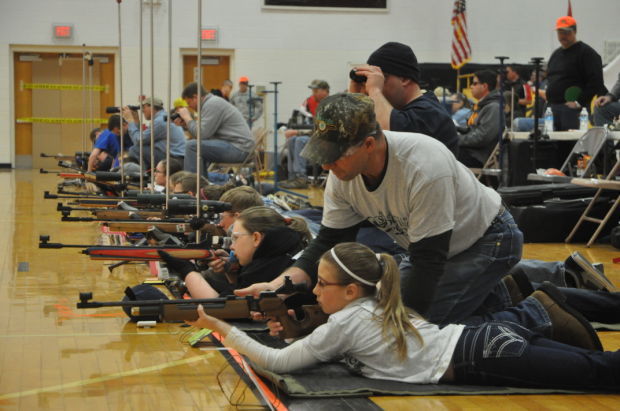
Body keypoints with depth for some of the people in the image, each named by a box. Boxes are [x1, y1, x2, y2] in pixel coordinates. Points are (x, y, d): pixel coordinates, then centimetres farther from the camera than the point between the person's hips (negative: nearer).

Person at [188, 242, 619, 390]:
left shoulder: (346, 322, -8)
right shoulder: (378, 304, 17)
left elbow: (277, 362, -6)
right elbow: (326, 344, 31)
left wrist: (220, 326, 0)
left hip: (482, 360, -8)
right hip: (488, 337, 8)